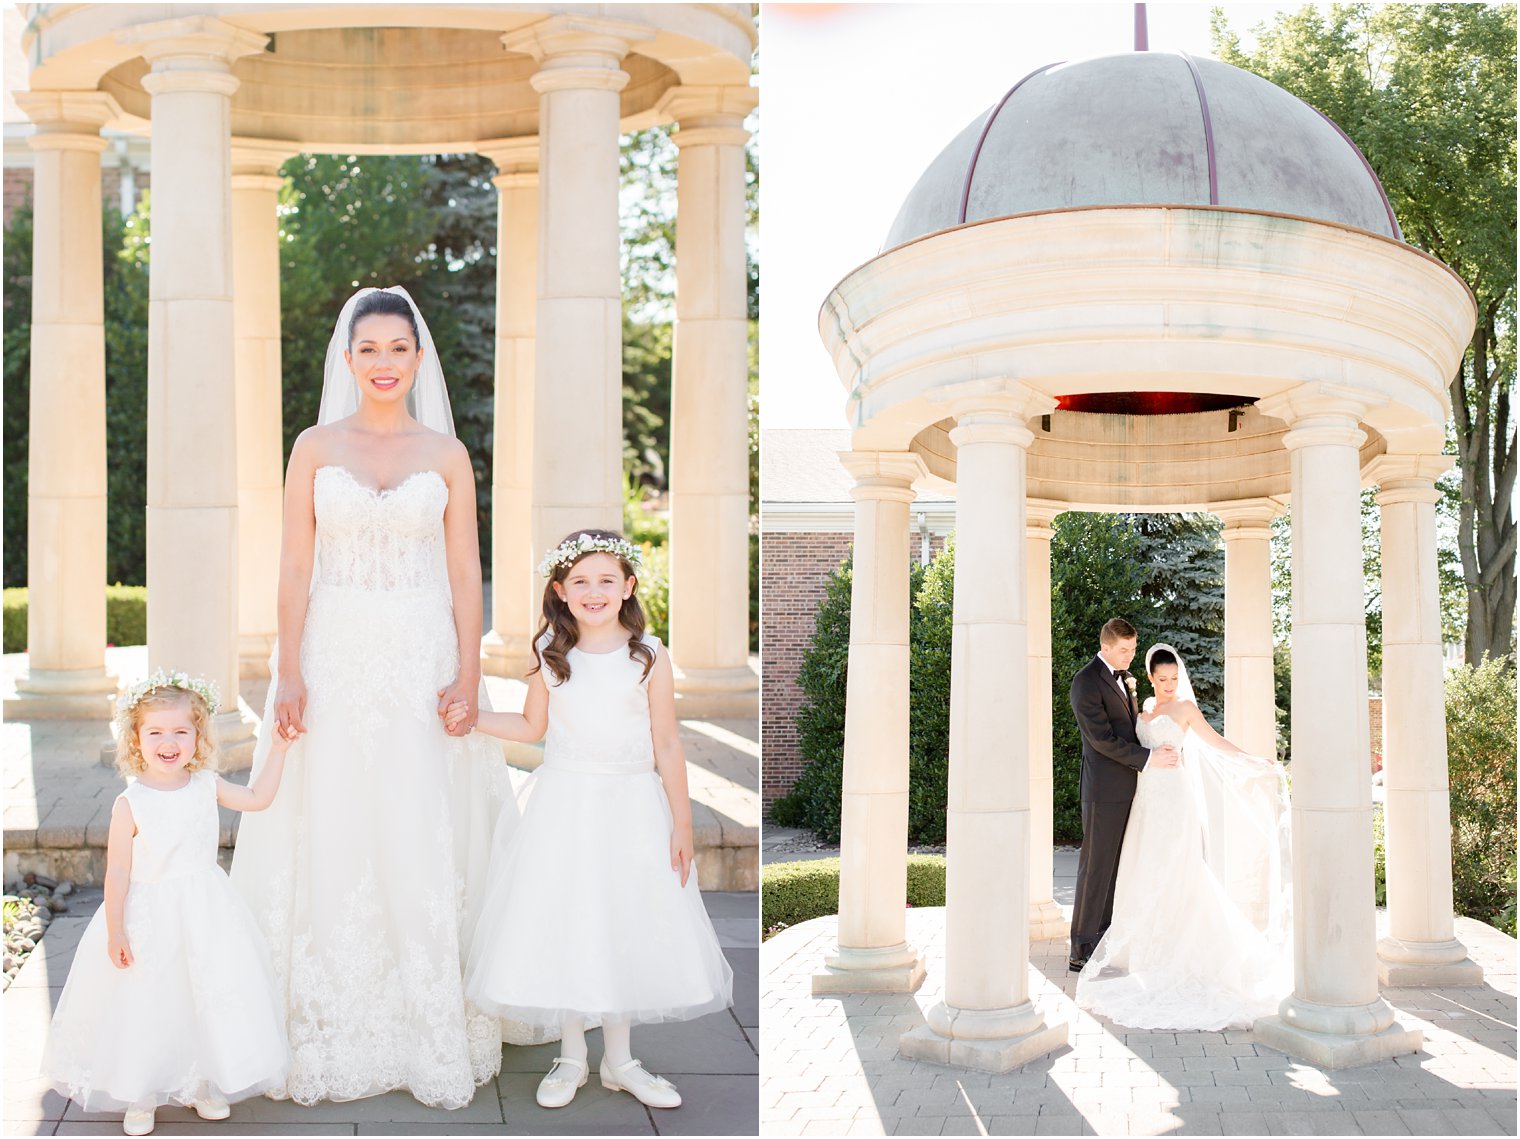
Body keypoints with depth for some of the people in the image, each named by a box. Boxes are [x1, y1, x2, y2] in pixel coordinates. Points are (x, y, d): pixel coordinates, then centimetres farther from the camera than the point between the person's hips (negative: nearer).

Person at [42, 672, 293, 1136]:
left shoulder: (206, 785, -4)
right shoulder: (130, 803, -16)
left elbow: (258, 798, 9)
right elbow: (118, 871, -13)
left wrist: (277, 749, 2)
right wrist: (115, 931, -14)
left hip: (205, 915, 4)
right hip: (149, 919, -4)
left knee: (208, 999, 12)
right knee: (145, 1007, 6)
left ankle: (201, 1085, 32)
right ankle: (140, 1096, 26)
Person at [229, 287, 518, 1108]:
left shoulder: (446, 454, 5)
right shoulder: (315, 448, 4)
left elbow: (465, 571, 4)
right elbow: (294, 566, 1)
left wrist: (468, 672, -5)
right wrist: (289, 674, -7)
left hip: (421, 659, 0)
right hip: (335, 655, 0)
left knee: (425, 845, 2)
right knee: (331, 840, 3)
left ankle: (433, 1030, 12)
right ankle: (332, 1035, 13)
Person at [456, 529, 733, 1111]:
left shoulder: (649, 656, -7)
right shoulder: (549, 654, -2)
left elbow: (667, 746, -4)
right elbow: (532, 726, 11)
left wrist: (681, 825, -3)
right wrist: (471, 718, 1)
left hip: (631, 808, -1)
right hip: (564, 805, 1)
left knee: (628, 929, 7)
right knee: (562, 929, 6)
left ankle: (619, 1060, 24)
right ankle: (571, 1057, 24)